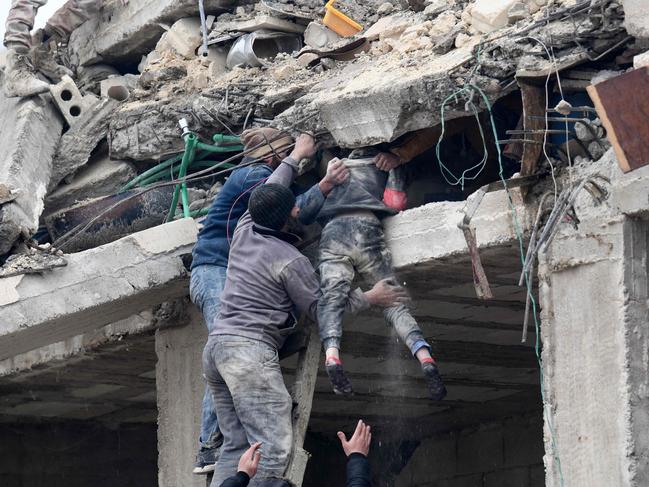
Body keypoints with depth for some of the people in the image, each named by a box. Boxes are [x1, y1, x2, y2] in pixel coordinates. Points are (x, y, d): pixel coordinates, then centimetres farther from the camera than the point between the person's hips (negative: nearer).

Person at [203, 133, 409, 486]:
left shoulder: (244, 231, 13)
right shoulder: (289, 260, -6)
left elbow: (269, 191, 33)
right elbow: (317, 308, 5)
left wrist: (296, 157, 46)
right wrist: (368, 298, 14)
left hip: (216, 343, 9)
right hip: (250, 348, -9)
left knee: (237, 445, 6)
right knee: (272, 448, -14)